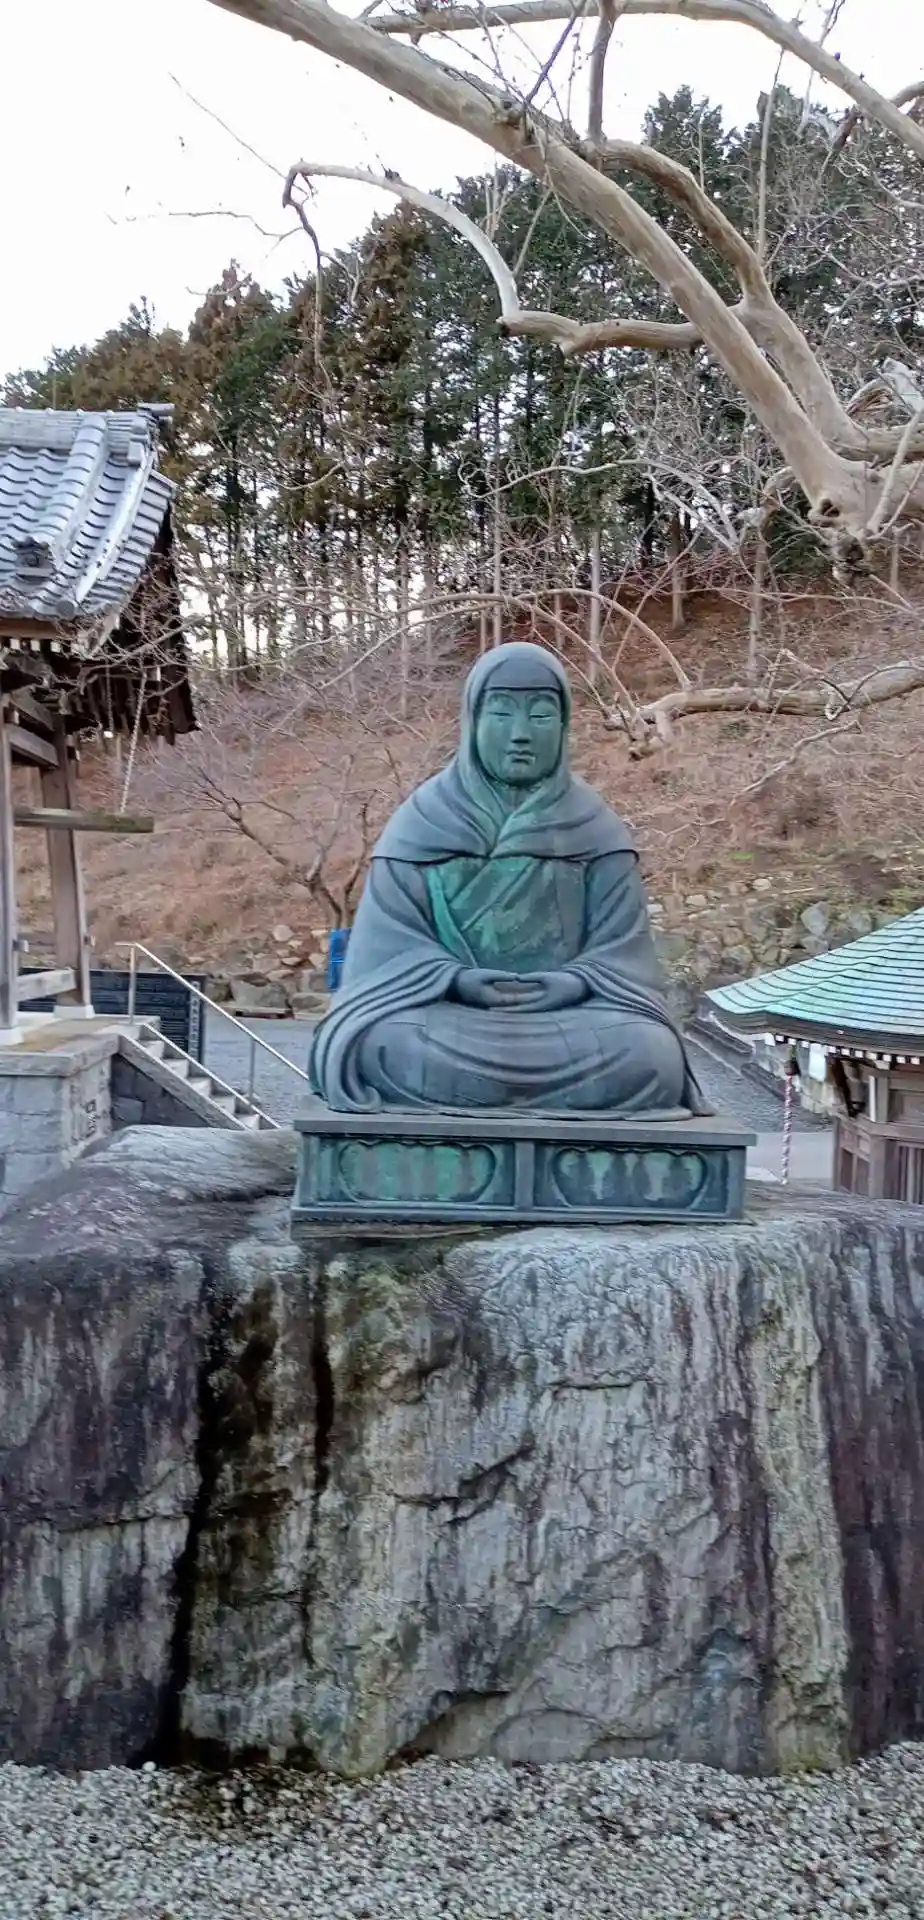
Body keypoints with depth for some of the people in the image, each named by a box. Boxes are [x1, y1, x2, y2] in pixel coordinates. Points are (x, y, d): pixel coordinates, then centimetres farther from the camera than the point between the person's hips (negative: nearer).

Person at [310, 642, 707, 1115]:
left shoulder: (595, 830, 8)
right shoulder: (423, 821, 5)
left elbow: (621, 949, 2)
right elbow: (391, 944, 0)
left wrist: (576, 982, -19)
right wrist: (456, 978, -18)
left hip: (569, 1017, 1)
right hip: (447, 1013, -1)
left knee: (649, 1056, -29)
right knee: (385, 1047, -34)